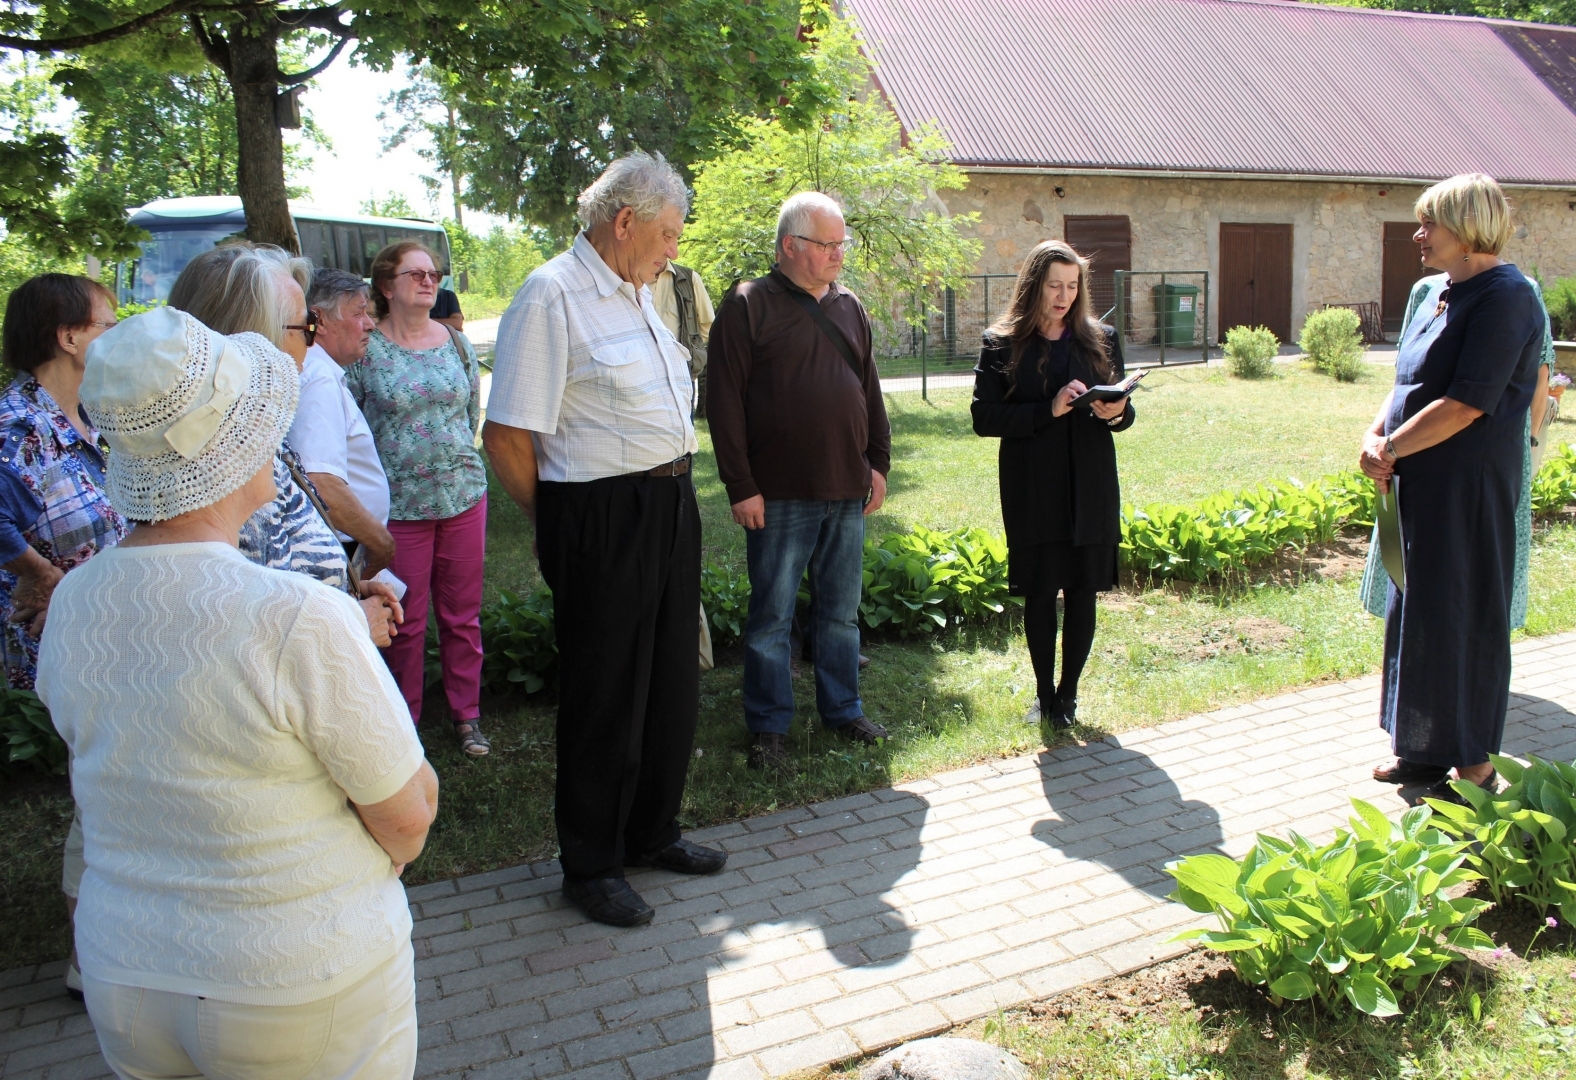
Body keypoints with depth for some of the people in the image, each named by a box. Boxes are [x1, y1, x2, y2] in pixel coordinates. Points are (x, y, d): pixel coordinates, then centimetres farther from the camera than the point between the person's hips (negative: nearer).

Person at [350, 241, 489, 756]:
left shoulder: (457, 342, 6)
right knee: (407, 620, 7)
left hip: (464, 495, 3)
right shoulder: (364, 349, -5)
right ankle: (405, 721, 23)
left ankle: (466, 714, 26)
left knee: (463, 615, 11)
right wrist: (402, 460, 1)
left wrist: (452, 456, 11)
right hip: (399, 503, -3)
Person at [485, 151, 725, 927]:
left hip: (672, 506, 9)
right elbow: (506, 435, -17)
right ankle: (590, 866, 23)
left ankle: (652, 833, 38)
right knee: (605, 695, 4)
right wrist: (561, 523, -5)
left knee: (672, 681, 18)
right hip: (603, 519, -9)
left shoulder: (638, 290, 13)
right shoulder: (552, 294, -14)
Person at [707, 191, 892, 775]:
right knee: (772, 617, 4)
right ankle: (768, 728, 16)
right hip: (780, 497, -5)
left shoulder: (850, 307, 12)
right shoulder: (748, 305, -6)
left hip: (848, 492, 5)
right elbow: (724, 399, -10)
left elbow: (870, 391, 18)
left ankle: (843, 709, 30)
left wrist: (879, 461, 11)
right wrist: (740, 486, -13)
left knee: (841, 612, 15)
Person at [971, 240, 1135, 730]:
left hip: (1091, 488, 2)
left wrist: (1118, 412, -11)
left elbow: (1123, 410, 13)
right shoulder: (1002, 344, -1)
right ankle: (1044, 695, 21)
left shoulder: (1101, 339, 7)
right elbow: (984, 417, -8)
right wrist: (1048, 410, -19)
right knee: (1039, 593, 4)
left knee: (1083, 590, 6)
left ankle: (1068, 693, 21)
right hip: (1032, 492, -2)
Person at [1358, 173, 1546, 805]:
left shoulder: (1504, 298, -15)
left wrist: (1389, 449, -15)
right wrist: (1374, 437, -2)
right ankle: (1426, 750, 27)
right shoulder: (1448, 296, 14)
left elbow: (1467, 402, -22)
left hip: (1468, 489, -9)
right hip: (1423, 486, 9)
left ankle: (1475, 766, 13)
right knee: (1417, 610, 14)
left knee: (1462, 615, 0)